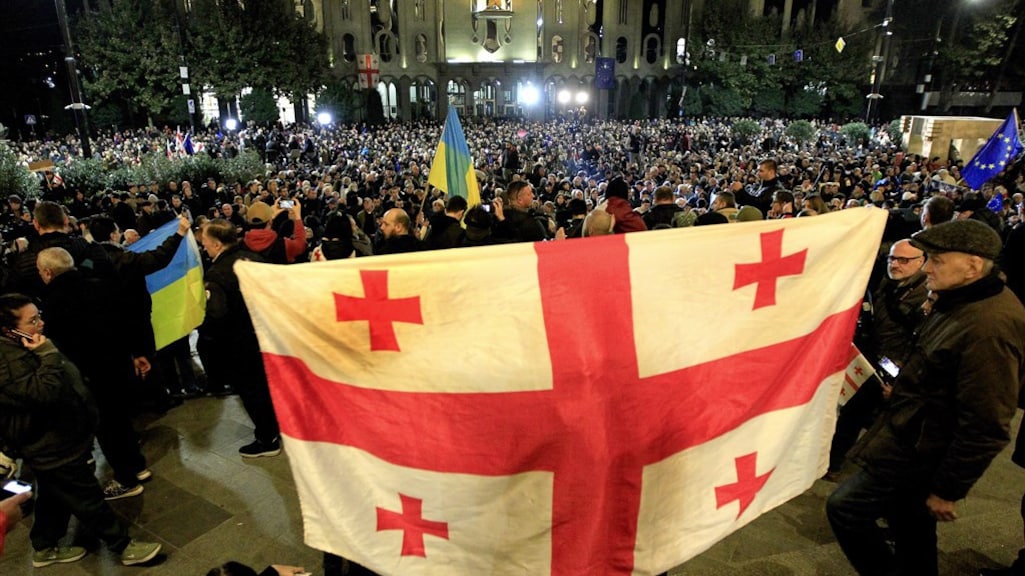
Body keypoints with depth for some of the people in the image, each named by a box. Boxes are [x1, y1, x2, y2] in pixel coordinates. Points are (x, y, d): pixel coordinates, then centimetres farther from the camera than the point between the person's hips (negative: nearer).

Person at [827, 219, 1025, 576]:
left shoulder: (989, 329, -28)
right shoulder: (960, 301, 4)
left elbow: (986, 428, -25)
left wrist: (948, 490, -17)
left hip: (919, 450, -10)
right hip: (914, 434, 10)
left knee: (845, 508, -3)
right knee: (913, 533, 22)